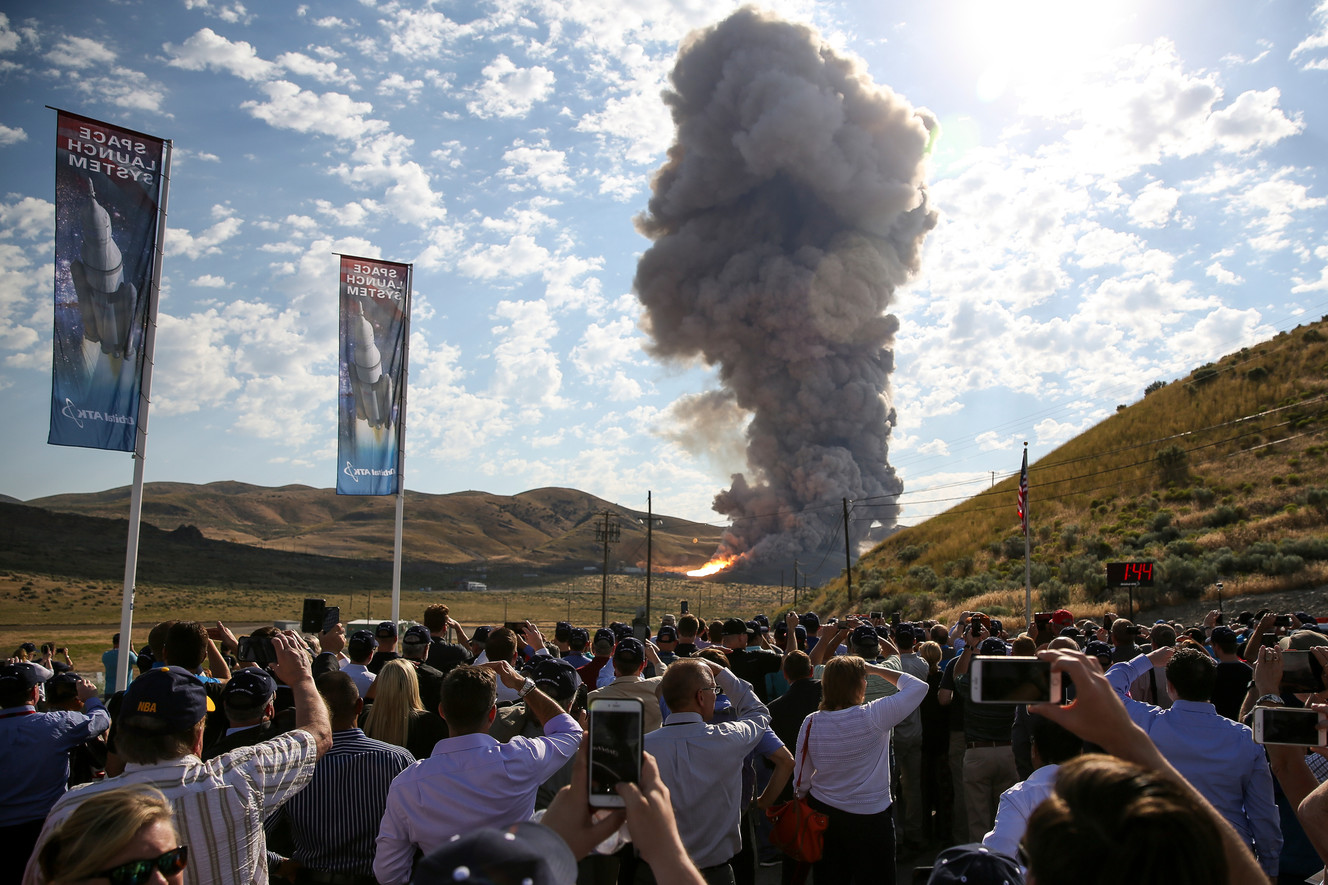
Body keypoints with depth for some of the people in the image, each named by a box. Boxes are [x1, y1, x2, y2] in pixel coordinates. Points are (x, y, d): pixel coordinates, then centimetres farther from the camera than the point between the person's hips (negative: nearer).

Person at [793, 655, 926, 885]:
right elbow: (919, 686, -11)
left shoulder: (811, 723, -11)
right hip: (870, 819, -4)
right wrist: (875, 669, -6)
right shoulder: (874, 716, -22)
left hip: (822, 813, 4)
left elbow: (801, 780, -2)